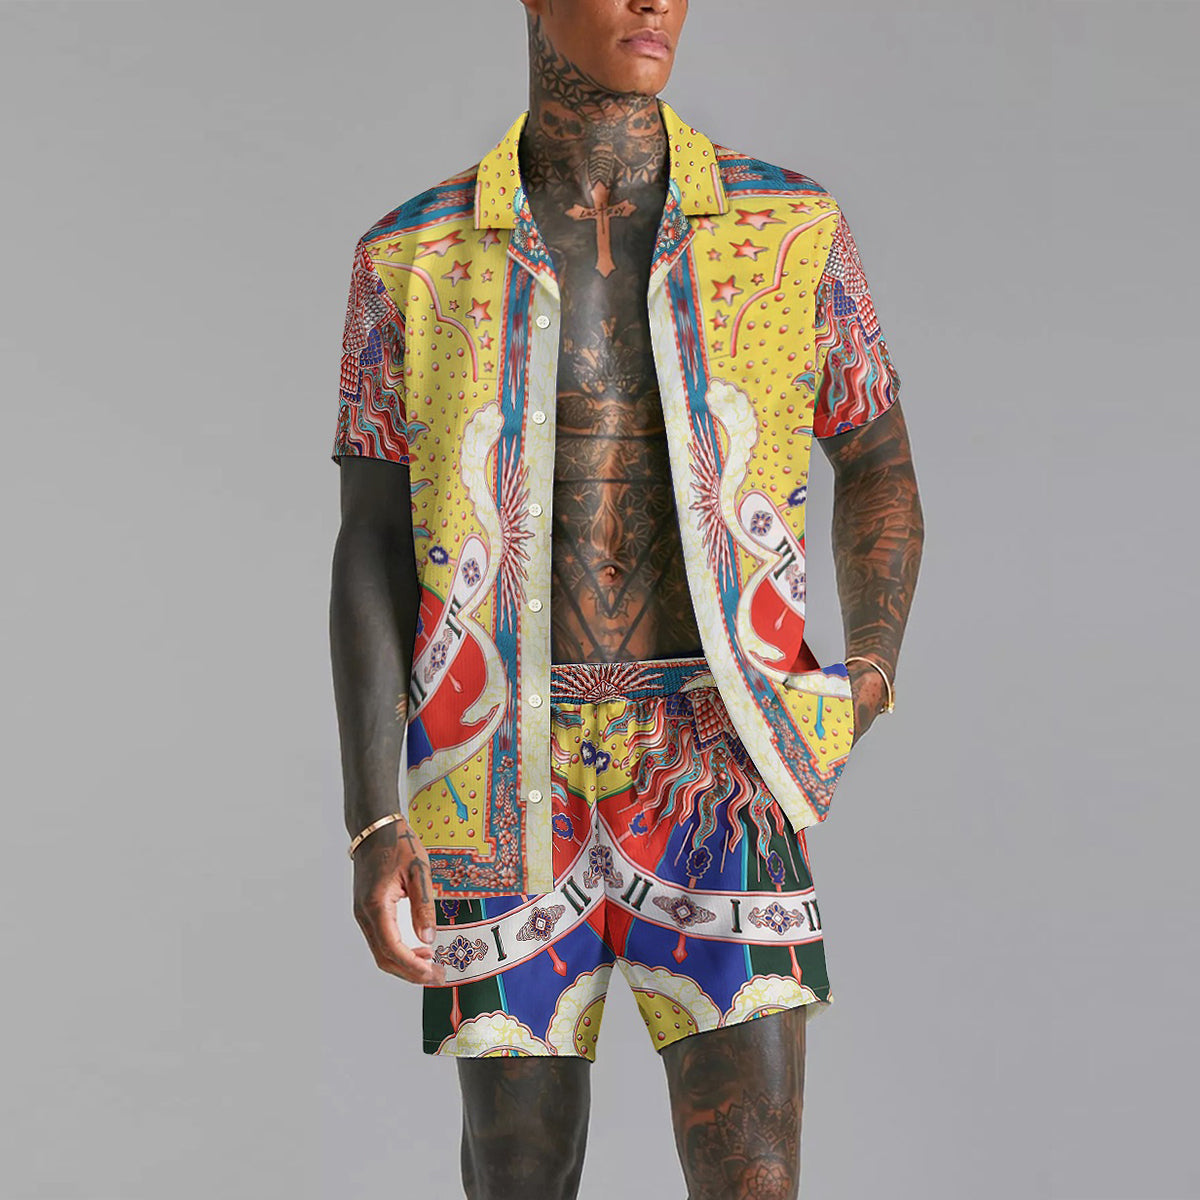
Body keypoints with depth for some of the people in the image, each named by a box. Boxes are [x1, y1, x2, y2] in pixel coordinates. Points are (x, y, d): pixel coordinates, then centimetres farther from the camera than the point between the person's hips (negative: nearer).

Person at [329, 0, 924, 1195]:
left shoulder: (790, 231, 2)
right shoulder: (415, 259, 2)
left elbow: (877, 461, 16)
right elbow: (372, 552, 0)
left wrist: (871, 670, -2)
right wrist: (372, 827, -10)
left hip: (716, 772, 0)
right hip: (514, 782, 1)